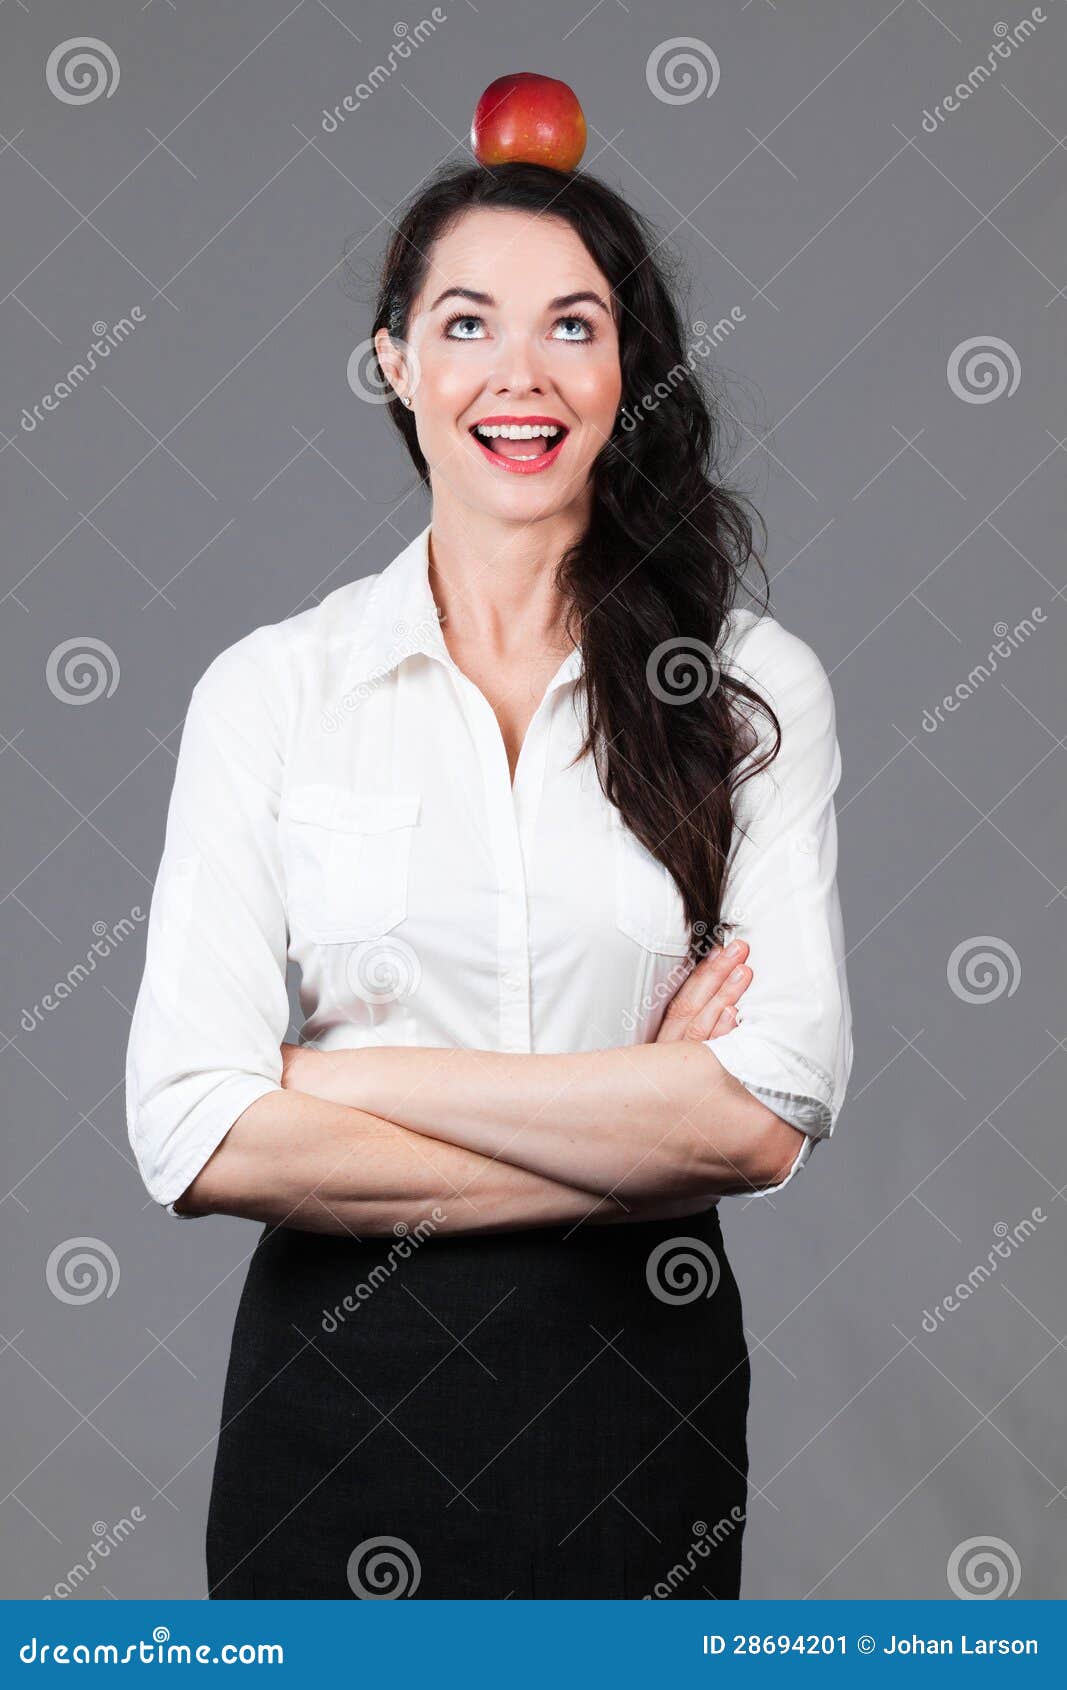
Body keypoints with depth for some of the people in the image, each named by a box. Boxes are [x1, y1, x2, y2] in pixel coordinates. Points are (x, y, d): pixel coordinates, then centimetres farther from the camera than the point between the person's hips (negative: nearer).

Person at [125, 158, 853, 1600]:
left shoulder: (755, 686, -3)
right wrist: (641, 1135, -14)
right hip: (342, 1373, 0)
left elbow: (770, 1116, -14)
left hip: (644, 1374, 0)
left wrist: (341, 1078, -13)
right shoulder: (269, 689, -3)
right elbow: (194, 1132, -12)